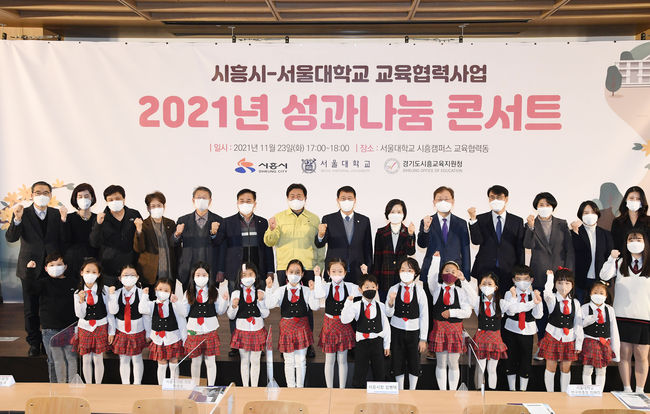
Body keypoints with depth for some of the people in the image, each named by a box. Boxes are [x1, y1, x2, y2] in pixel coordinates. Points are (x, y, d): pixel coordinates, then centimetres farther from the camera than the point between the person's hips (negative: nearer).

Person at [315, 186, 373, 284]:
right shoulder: (328, 219, 2)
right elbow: (319, 245, -8)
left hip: (357, 275, 1)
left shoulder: (364, 221, 7)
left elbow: (368, 249, 10)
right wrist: (321, 234, -30)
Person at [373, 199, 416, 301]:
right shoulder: (381, 232, 5)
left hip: (403, 277, 0)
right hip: (385, 279, 0)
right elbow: (377, 257, 5)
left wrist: (411, 235, -26)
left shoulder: (408, 232, 4)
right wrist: (375, 280, 3)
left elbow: (411, 252, -10)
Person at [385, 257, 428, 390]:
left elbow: (424, 316, -3)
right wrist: (390, 303, -24)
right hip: (397, 330, 1)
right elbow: (389, 314, -2)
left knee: (414, 362, 7)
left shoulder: (419, 291, -5)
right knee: (398, 363, 8)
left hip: (414, 331, -1)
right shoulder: (393, 289, -3)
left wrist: (423, 339, -3)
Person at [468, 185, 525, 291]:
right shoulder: (481, 219, 6)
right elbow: (477, 241, -8)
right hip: (485, 271, -1)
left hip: (508, 271, 1)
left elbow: (520, 248, 8)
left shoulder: (517, 221, 8)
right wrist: (473, 219, -17)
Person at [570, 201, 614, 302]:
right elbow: (572, 254, -13)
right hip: (580, 281, -2)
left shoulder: (606, 234, 11)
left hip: (599, 280, 3)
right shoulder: (573, 233, 0)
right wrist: (575, 232, -20)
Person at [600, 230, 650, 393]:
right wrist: (611, 259, -21)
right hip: (623, 316, 0)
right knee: (625, 354, 5)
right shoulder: (620, 263, 6)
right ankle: (627, 389, 15)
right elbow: (604, 276, -10)